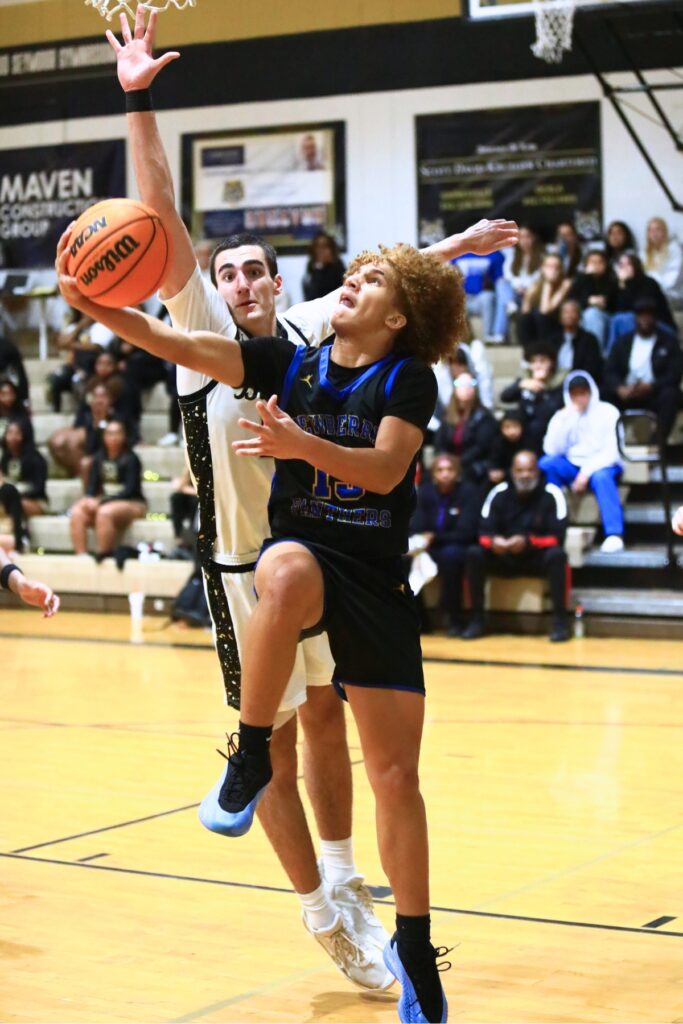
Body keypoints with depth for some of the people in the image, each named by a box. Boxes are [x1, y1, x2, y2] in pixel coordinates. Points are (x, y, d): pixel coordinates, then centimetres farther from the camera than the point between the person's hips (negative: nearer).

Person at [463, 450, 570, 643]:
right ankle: (477, 620, -16)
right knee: (474, 554, -23)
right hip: (505, 558, 3)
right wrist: (493, 541, -32)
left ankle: (559, 620, -27)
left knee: (557, 555, -35)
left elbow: (557, 537, -16)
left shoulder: (551, 494, -11)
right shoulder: (499, 493, -4)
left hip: (538, 558, -3)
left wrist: (528, 542, -34)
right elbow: (484, 532, -7)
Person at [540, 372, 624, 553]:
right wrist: (563, 421, -16)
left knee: (600, 477, -38)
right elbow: (552, 450, -6)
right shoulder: (563, 415, 6)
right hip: (573, 466, 3)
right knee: (546, 464, -25)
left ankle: (614, 534, -43)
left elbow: (613, 452, -12)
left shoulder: (608, 412, -3)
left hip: (602, 466, -3)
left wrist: (586, 472, -22)